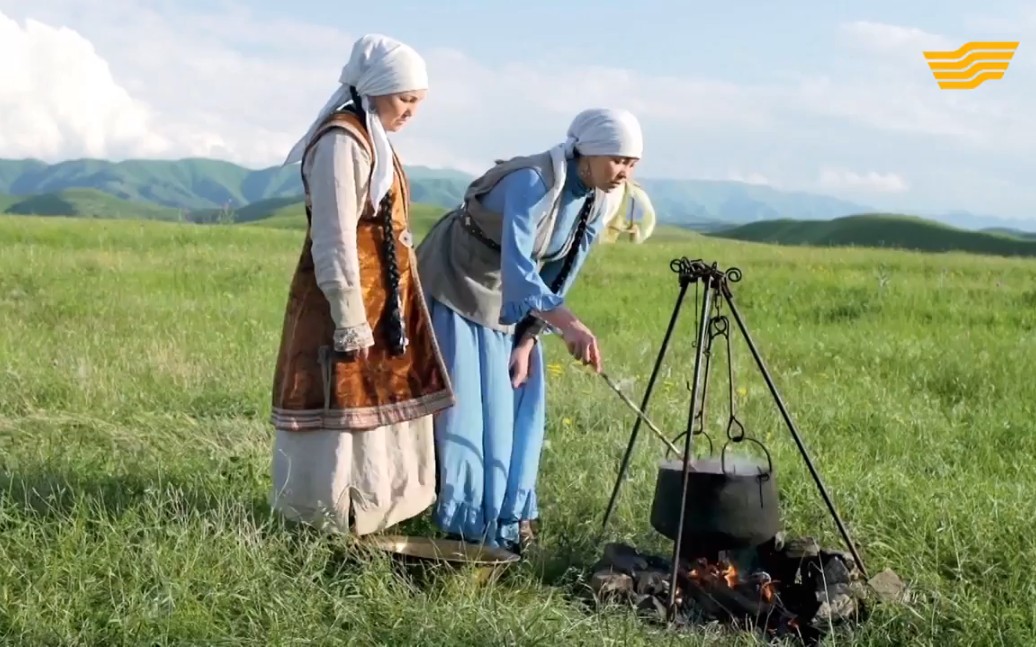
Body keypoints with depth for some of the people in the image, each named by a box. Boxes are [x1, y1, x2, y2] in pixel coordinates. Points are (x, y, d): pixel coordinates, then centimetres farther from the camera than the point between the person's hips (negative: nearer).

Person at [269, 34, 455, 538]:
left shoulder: (370, 139, 13)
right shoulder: (341, 142, -17)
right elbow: (335, 241, -21)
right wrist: (351, 322, -22)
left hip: (381, 301, 10)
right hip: (347, 304, -10)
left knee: (376, 408, 15)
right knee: (343, 411, -3)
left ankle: (363, 511, 25)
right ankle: (326, 526, 6)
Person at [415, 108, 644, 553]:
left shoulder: (600, 202, -7)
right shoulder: (533, 182, -31)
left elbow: (558, 277, 0)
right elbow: (517, 267, -42)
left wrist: (527, 341, -7)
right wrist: (568, 324, -54)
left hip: (506, 302, 7)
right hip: (455, 288, -7)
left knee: (514, 405, 6)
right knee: (460, 405, -7)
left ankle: (505, 519, 16)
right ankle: (463, 526, 0)